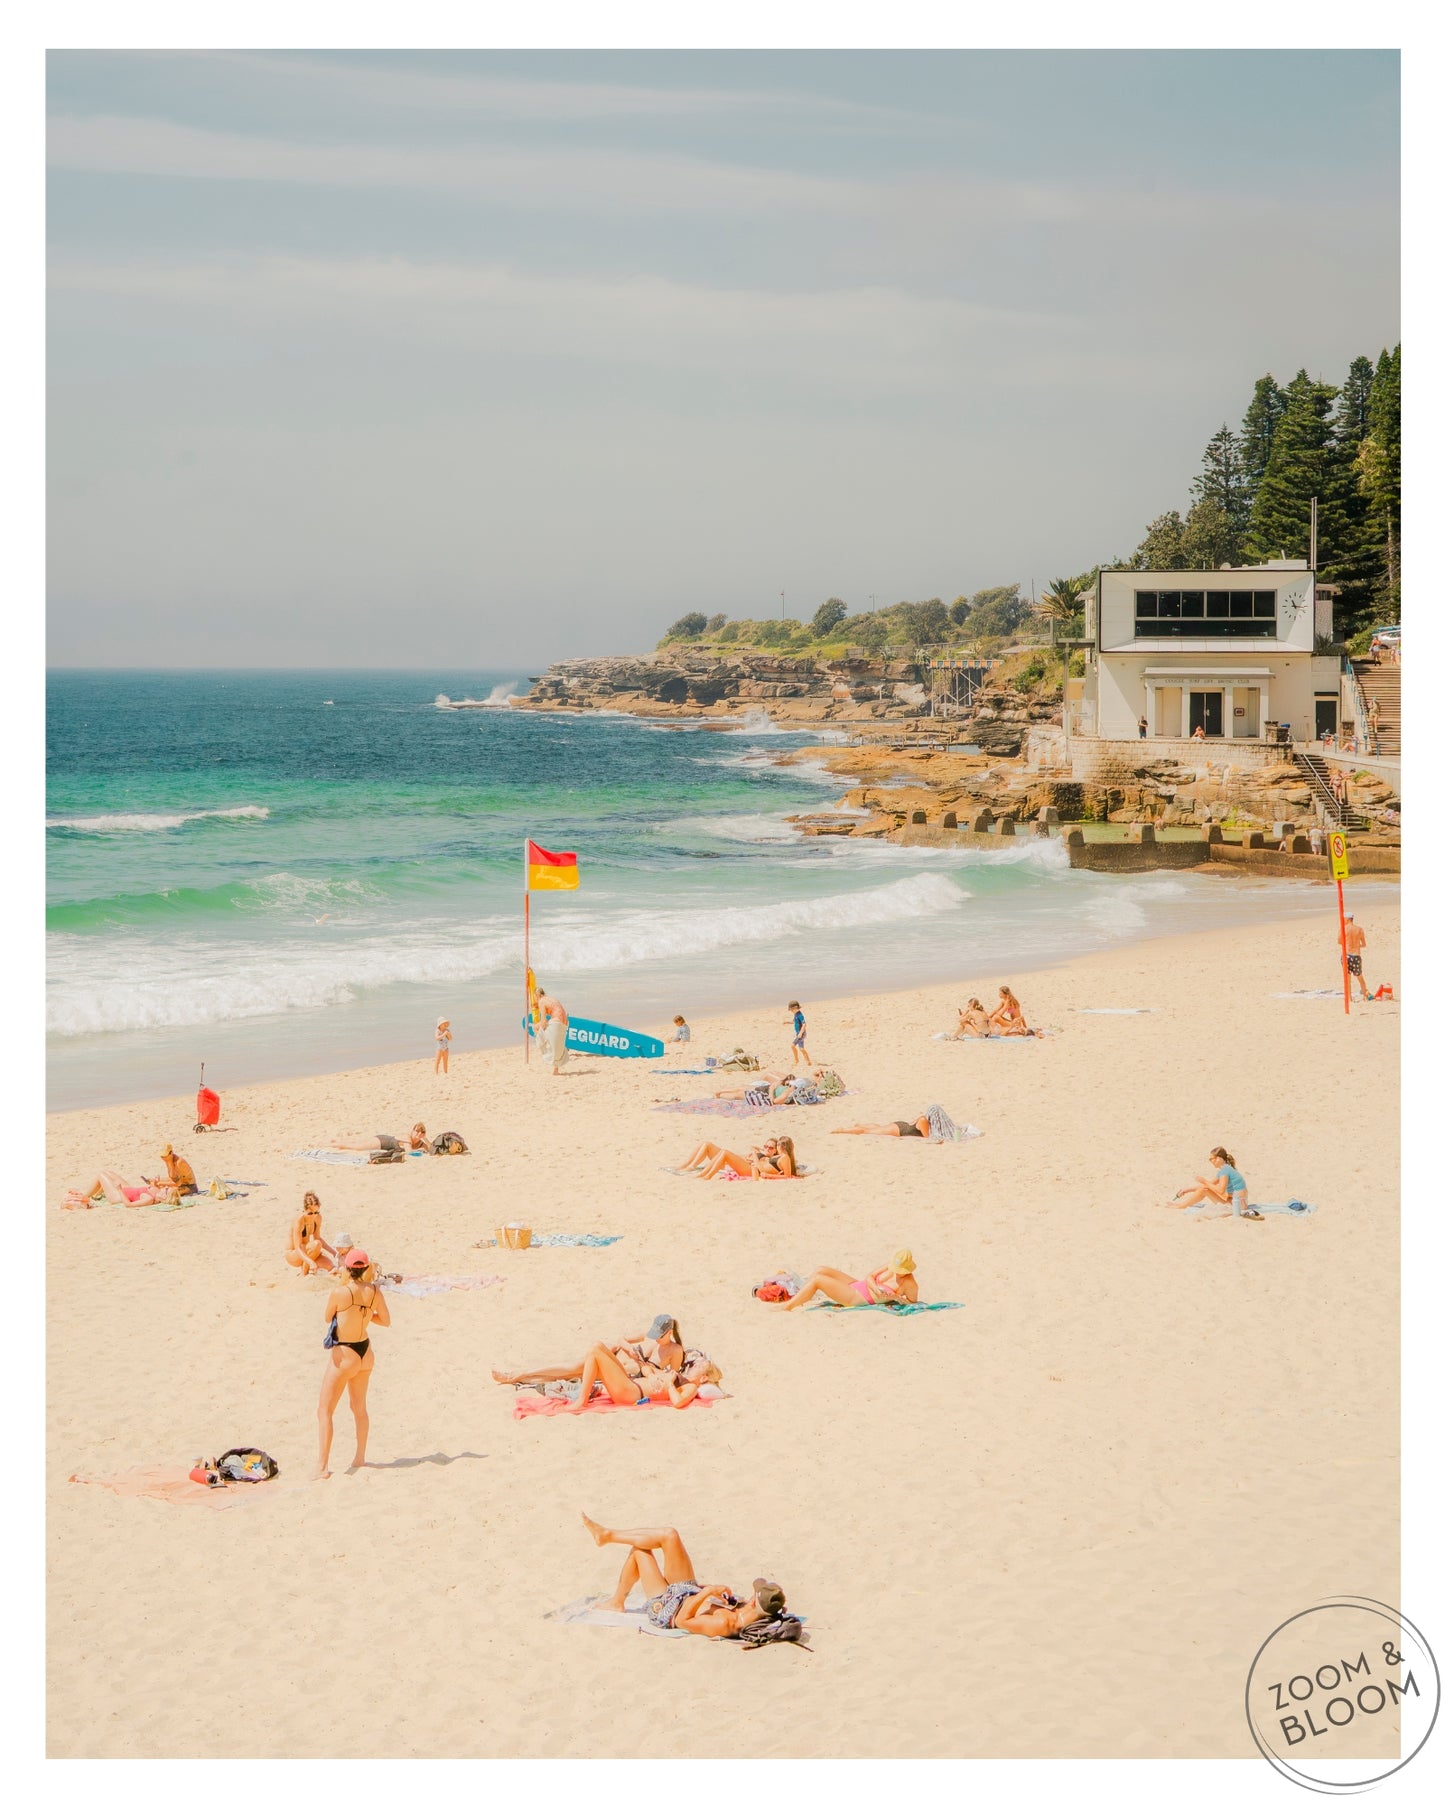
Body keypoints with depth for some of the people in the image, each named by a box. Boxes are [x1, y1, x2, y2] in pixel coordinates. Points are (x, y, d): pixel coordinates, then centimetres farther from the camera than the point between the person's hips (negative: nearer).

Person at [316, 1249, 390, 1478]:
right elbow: (385, 1320, 5)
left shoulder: (338, 1294, -20)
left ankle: (322, 1467, -4)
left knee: (325, 1410, 1)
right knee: (359, 1407, 23)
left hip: (343, 1354, -6)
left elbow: (327, 1319, -4)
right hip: (365, 1352, 6)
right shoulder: (375, 1291, -6)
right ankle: (360, 1458, 33)